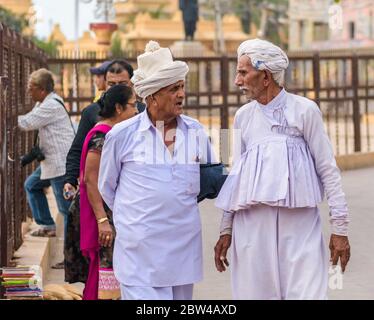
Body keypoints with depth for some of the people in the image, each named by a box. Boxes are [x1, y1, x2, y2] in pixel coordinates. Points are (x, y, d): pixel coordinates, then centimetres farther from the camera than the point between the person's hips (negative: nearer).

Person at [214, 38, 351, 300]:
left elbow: (328, 170, -1)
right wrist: (226, 229, 14)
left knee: (307, 292, -9)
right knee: (255, 292, 4)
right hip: (252, 226, 4)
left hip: (299, 224, -4)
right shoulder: (243, 116, 10)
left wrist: (340, 227, -5)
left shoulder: (304, 110, -3)